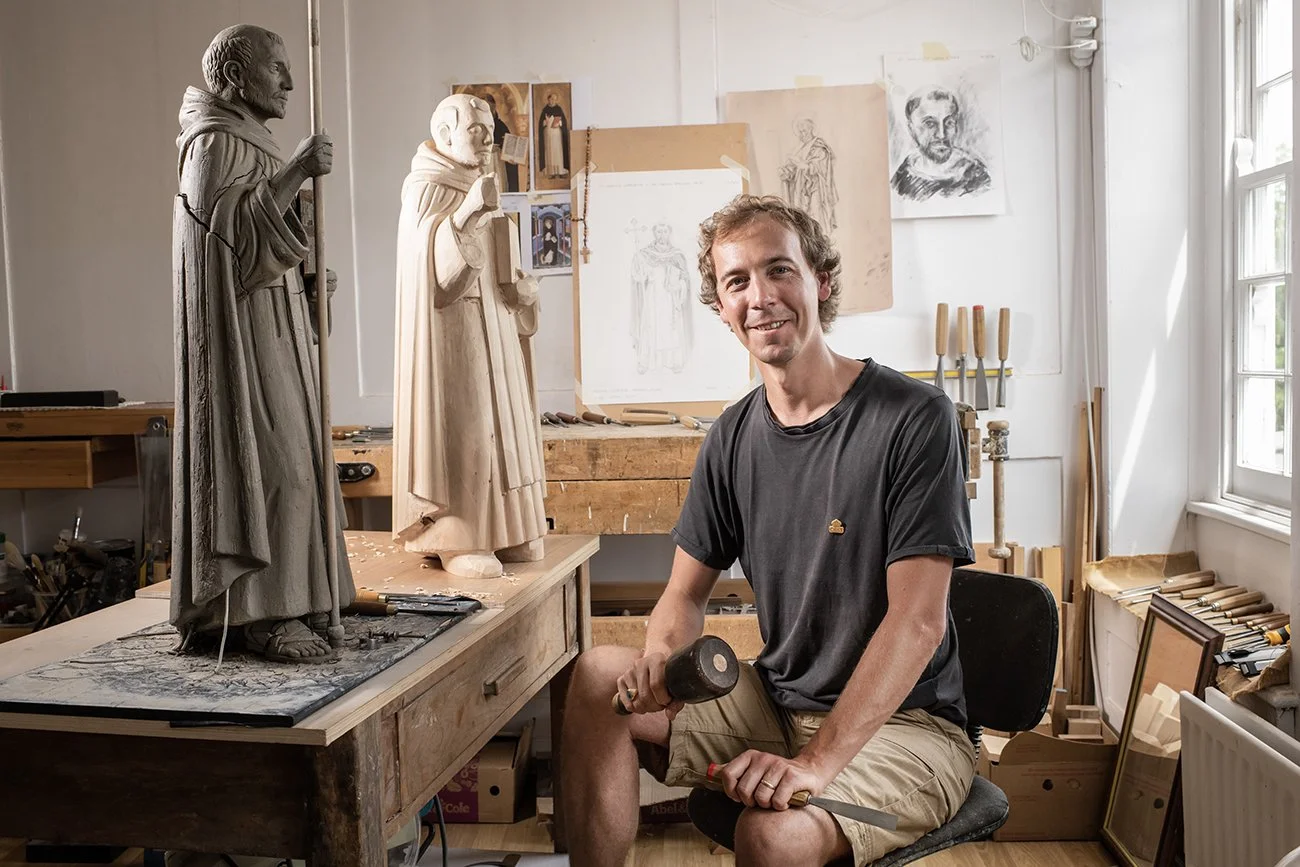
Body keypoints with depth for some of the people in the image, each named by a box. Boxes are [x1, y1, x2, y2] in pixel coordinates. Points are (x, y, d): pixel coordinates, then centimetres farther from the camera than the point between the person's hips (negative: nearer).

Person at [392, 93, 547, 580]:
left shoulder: (479, 187, 20)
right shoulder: (425, 189, -6)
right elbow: (432, 258, -18)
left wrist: (522, 288, 4)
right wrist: (468, 211, -28)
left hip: (491, 328, 9)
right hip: (450, 330, -8)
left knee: (496, 421, 7)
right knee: (458, 425, -10)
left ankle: (499, 532, 13)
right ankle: (456, 540, -5)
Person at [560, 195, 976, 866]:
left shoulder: (914, 419, -16)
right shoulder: (733, 435, 3)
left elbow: (919, 621, -22)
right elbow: (687, 591, 8)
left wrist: (818, 760, -30)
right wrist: (661, 657, -16)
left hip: (907, 722, -6)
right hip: (777, 700, 6)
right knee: (598, 676, -7)